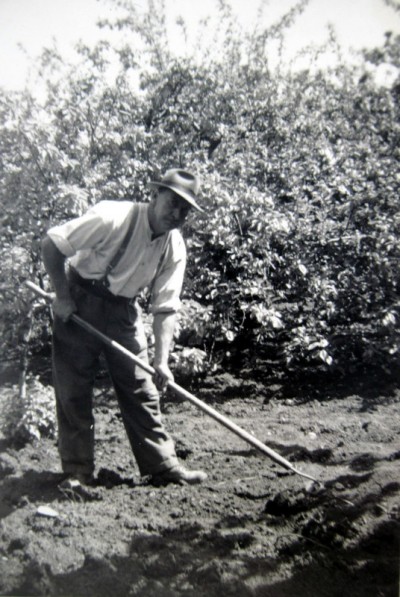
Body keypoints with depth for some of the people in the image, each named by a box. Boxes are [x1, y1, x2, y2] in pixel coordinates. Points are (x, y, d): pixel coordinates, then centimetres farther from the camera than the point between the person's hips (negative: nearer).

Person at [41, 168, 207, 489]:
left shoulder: (175, 248, -10)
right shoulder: (113, 217, -24)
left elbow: (166, 308, -9)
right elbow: (51, 243, -19)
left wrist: (162, 360, -19)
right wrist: (62, 296, -18)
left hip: (123, 310, 4)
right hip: (78, 304, -3)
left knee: (142, 388, 3)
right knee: (73, 390, 0)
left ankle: (163, 465, 13)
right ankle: (78, 471, 13)